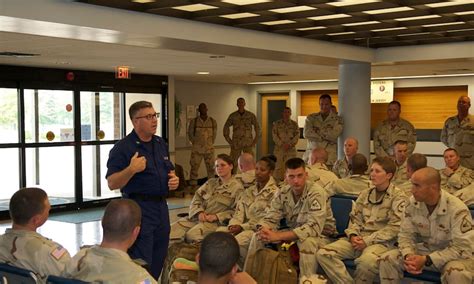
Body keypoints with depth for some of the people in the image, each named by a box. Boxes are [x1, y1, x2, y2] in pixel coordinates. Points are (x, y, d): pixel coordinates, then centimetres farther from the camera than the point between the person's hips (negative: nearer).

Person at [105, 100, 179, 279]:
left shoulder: (161, 144, 12)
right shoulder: (123, 148, -10)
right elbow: (112, 184, -14)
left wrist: (174, 179, 3)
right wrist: (131, 169, -29)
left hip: (161, 206, 7)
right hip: (139, 208, -7)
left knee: (158, 261, 15)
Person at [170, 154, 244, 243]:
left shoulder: (237, 187, 2)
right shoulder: (210, 183, 22)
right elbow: (196, 198, 16)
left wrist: (216, 216, -15)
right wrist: (199, 212, -5)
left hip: (217, 222, -6)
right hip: (199, 217, 6)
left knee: (192, 234, -32)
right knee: (174, 227, -17)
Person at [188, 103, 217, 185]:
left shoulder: (212, 121, 4)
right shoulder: (193, 121, 0)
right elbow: (190, 133, 8)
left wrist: (210, 143, 11)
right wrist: (195, 143, 7)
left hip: (209, 149, 2)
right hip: (197, 149, -1)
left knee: (211, 168, 5)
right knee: (194, 167, -2)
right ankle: (193, 186, 4)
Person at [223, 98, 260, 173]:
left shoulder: (251, 115, 2)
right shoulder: (232, 116, 4)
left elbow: (257, 127, 6)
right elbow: (226, 127, 9)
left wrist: (255, 141, 0)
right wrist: (229, 141, 3)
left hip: (248, 143, -1)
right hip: (236, 143, 1)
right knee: (233, 163, 1)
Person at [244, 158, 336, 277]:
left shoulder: (316, 193, -23)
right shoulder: (283, 193, -5)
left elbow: (314, 227, -33)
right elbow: (270, 219, -2)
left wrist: (278, 236, -37)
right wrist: (264, 231, -29)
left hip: (320, 235, -5)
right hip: (292, 233, 6)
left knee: (307, 241, -39)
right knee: (258, 237, -9)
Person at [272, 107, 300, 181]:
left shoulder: (294, 124, 10)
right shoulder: (276, 123, 8)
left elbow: (297, 135, 2)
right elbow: (274, 135, -1)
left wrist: (289, 144, -13)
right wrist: (282, 144, -13)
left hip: (291, 149, 1)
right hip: (279, 148, 0)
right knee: (278, 167, -3)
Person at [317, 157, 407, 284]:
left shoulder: (398, 197, -1)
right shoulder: (365, 194, 17)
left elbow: (394, 227, -10)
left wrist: (368, 241, -15)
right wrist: (353, 235, -6)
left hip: (381, 242, -5)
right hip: (358, 239, 5)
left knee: (367, 260, -41)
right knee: (323, 254, -18)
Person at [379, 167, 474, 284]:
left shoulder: (457, 209, -24)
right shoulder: (413, 203, -9)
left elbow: (462, 248, -25)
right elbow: (405, 234, -2)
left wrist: (426, 260, -30)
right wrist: (408, 256, -25)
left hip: (455, 255, -4)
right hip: (424, 251, 5)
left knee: (457, 274, -38)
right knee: (387, 259, -13)